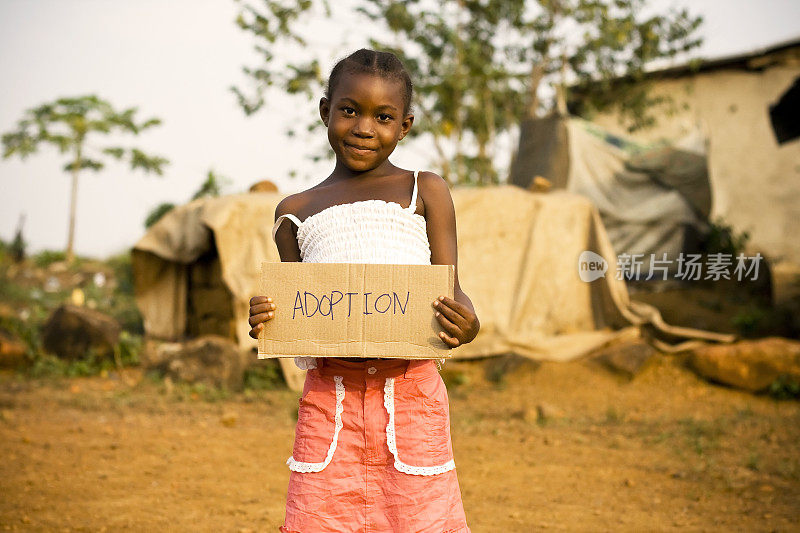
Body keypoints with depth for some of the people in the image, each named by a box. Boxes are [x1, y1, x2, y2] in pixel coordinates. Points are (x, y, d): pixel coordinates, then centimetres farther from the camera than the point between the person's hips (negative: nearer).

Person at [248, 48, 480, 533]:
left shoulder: (425, 192, 5)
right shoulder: (297, 211, 12)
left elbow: (451, 294, 2)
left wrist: (466, 325, -20)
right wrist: (264, 324, -6)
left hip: (410, 396, -1)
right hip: (328, 397, 2)